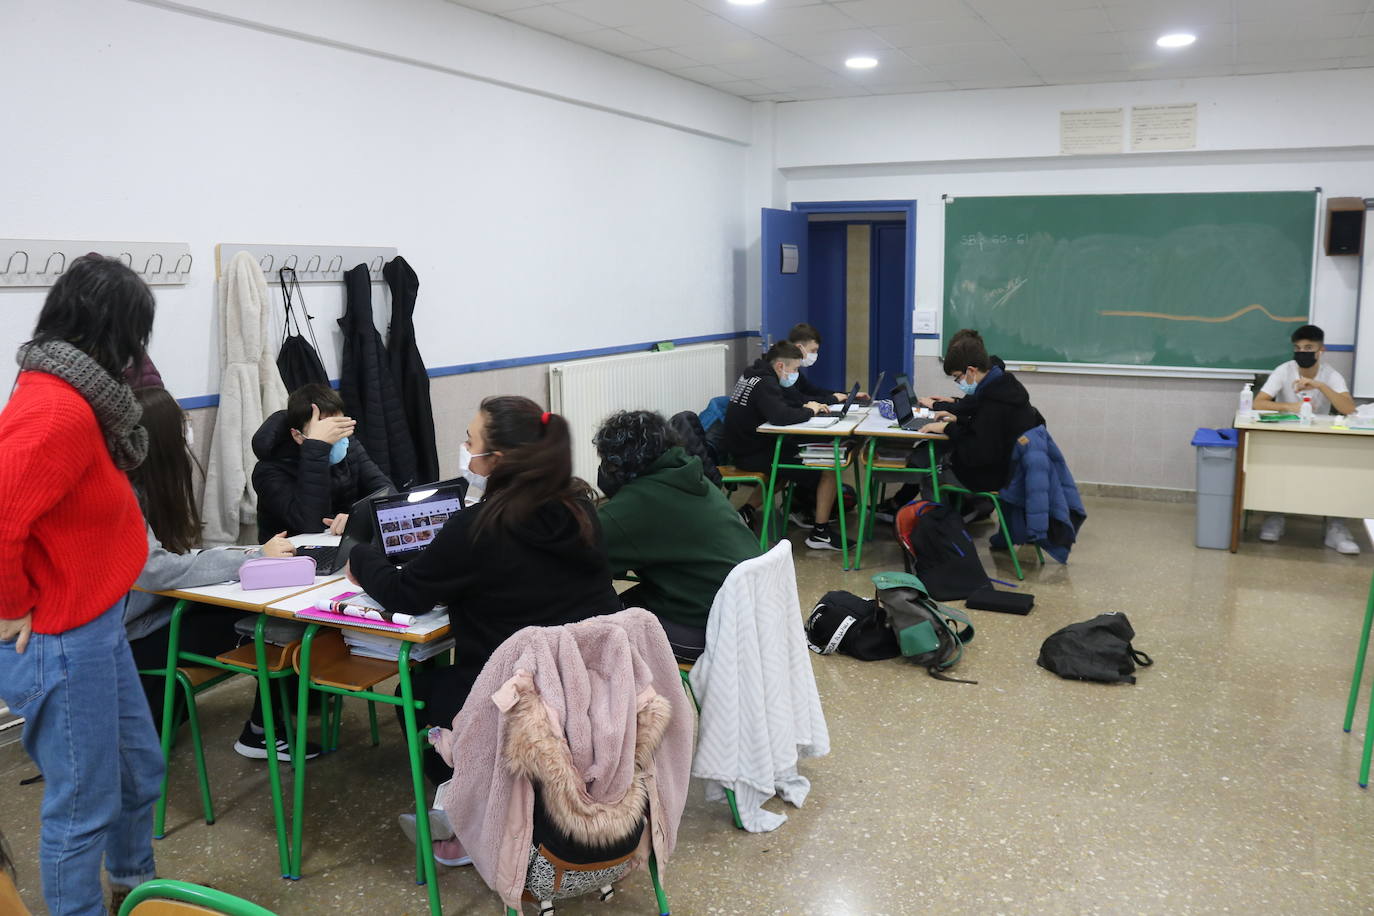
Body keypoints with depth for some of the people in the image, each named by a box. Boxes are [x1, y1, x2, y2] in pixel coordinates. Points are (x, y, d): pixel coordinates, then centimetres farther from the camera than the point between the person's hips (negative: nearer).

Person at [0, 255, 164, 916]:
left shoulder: (66, 393, 6)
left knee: (140, 769, 23)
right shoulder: (60, 412, -25)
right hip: (59, 643, -10)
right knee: (85, 804, 7)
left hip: (96, 626, 10)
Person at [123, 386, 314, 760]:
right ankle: (262, 730, 0)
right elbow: (154, 570, -32)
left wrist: (243, 552, -9)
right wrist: (252, 558, -28)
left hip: (164, 610, 8)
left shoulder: (143, 489, 7)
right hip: (139, 635, -8)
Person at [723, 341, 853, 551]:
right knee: (829, 469, -7)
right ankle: (820, 533, -1)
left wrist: (810, 406, 6)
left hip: (744, 447, 10)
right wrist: (809, 411, -16)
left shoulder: (753, 375, 11)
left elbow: (780, 405, 22)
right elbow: (781, 416, -34)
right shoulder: (764, 384, -19)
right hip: (753, 454, -10)